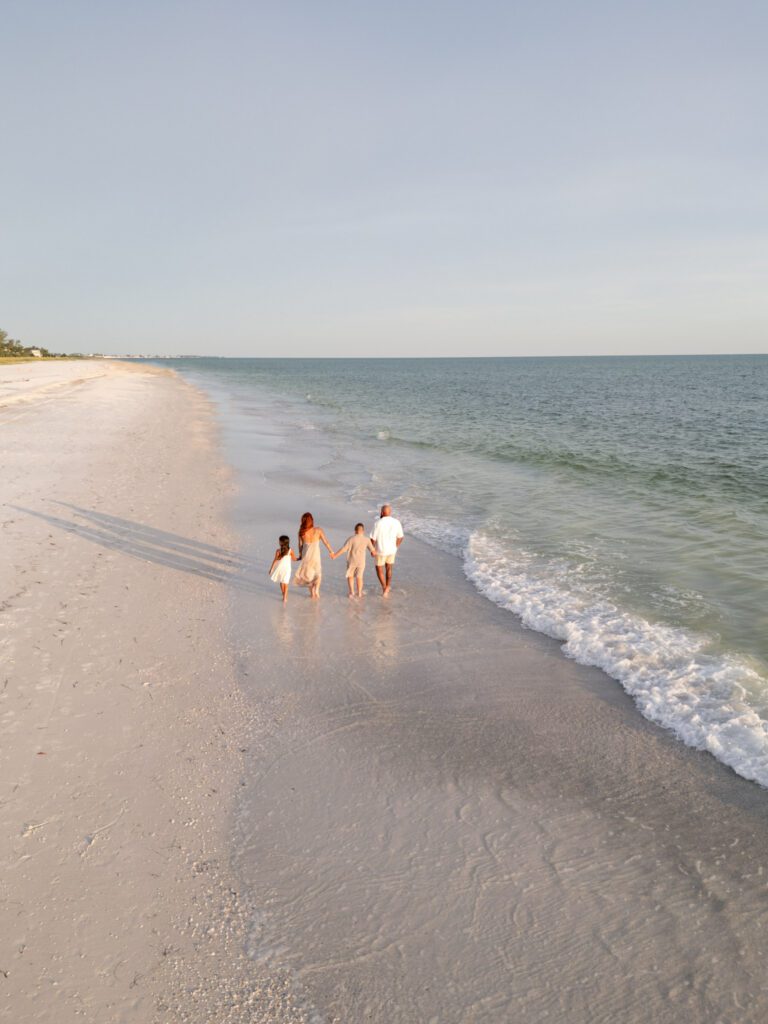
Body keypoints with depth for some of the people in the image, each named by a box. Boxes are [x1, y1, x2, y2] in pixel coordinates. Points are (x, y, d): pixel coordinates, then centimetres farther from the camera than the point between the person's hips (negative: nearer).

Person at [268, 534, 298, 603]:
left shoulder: (278, 551, -15)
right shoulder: (290, 550, -12)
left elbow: (275, 561, -9)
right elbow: (294, 559, 1)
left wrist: (271, 569, 1)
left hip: (280, 568, 0)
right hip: (287, 569, 0)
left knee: (281, 582, 20)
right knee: (285, 583, 10)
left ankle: (284, 595, 35)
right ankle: (285, 597, 2)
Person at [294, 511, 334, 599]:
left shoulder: (301, 532, -16)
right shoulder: (318, 530, -20)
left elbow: (300, 545, -3)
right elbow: (325, 542, -10)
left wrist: (300, 555, 15)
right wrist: (331, 551, 7)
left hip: (306, 556, 1)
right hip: (315, 556, -1)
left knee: (308, 574, 24)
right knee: (318, 573, 23)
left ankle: (312, 593, 28)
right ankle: (317, 590, 4)